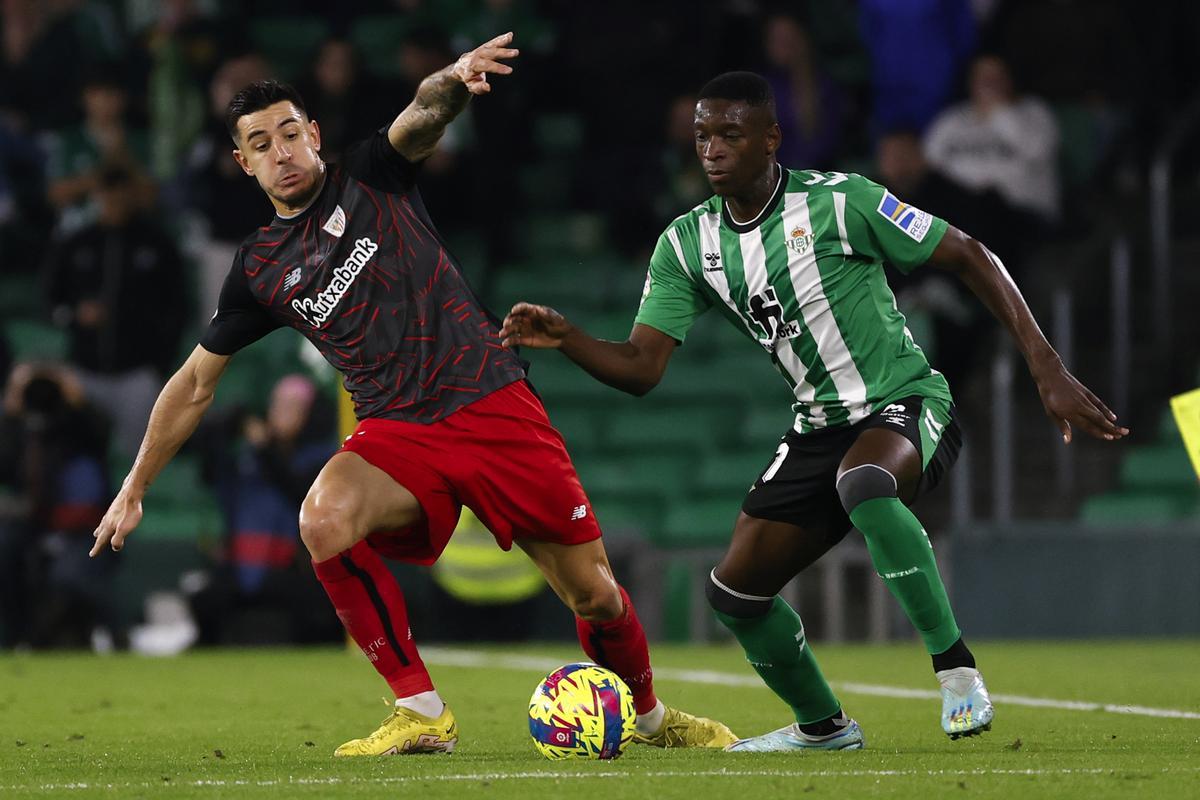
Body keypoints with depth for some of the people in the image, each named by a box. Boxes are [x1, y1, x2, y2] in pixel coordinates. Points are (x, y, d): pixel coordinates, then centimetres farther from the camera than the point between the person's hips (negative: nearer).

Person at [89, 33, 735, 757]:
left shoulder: (372, 176, 4)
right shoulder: (259, 269, 10)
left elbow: (423, 117, -18)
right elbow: (196, 383, 19)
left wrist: (452, 82, -43)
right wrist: (135, 490, 18)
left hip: (494, 406, -2)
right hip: (396, 434, 2)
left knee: (594, 594, -3)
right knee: (325, 519, -31)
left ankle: (650, 715, 29)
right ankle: (422, 714, -21)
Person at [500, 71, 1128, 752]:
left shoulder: (836, 200, -14)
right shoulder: (688, 243, 1)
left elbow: (969, 257, -10)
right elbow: (640, 367, -3)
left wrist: (1047, 368, -16)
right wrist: (565, 338, -24)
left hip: (907, 406, -7)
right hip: (820, 428, 7)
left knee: (862, 482, -40)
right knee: (735, 592, 1)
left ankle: (957, 671, -28)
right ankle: (823, 727, 28)